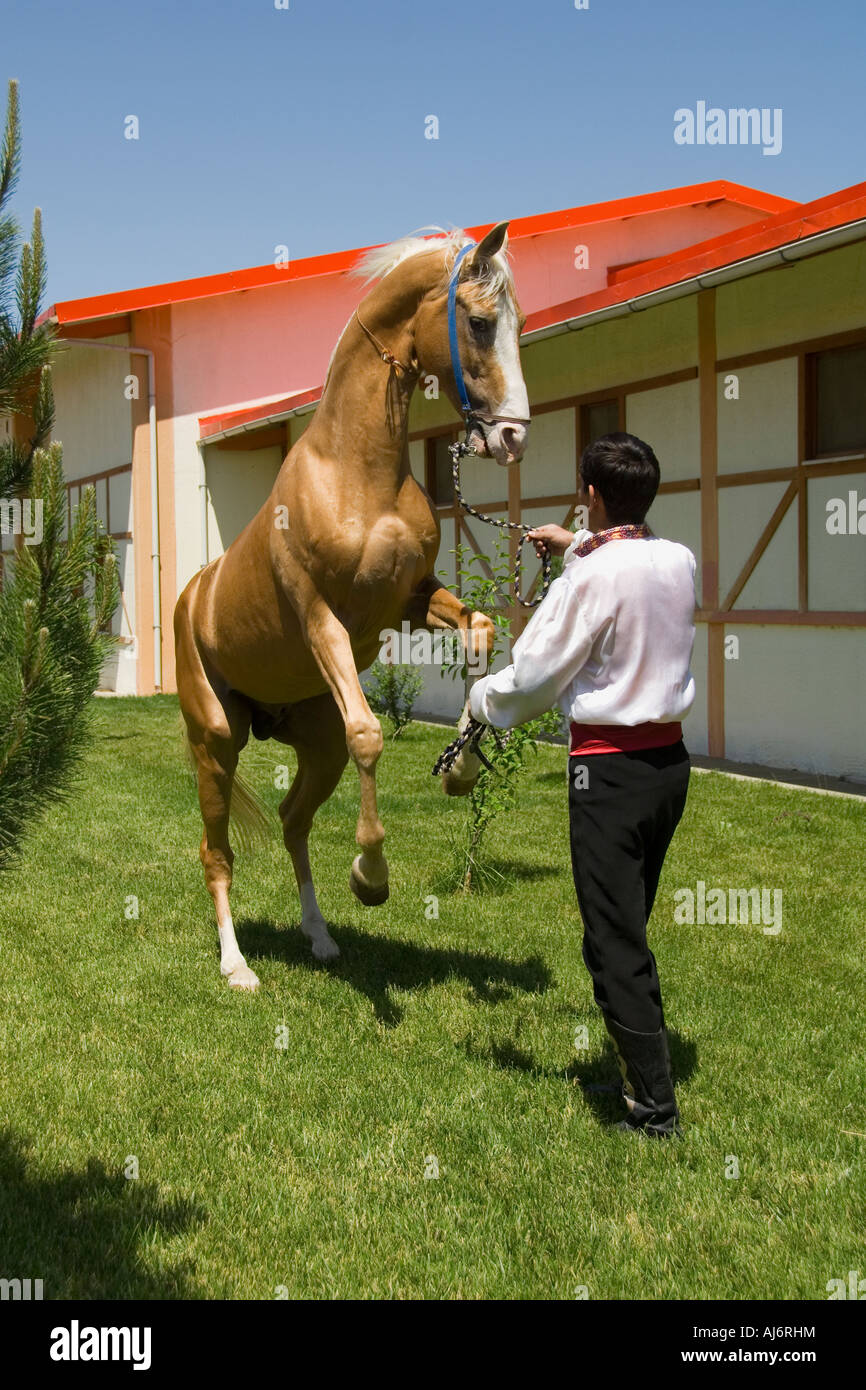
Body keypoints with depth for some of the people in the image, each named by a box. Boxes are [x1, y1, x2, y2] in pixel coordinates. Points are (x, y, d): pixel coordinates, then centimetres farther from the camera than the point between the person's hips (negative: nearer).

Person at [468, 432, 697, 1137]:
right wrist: (577, 545, 41)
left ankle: (656, 1105, 3)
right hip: (670, 759, 8)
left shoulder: (591, 579, -17)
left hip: (611, 768, -8)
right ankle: (645, 1068, 31)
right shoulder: (679, 560, 4)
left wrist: (481, 699, 7)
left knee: (614, 941, -1)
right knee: (632, 926, 20)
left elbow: (533, 677, -12)